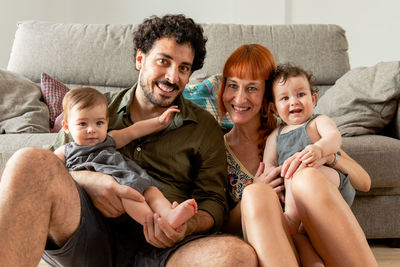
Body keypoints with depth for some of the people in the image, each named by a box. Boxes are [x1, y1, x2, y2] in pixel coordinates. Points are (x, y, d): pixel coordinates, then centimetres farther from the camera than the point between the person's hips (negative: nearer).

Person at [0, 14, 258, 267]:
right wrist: (86, 181, -11)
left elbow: (214, 201, 11)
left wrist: (186, 226, -14)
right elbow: (51, 168, 14)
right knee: (31, 160, -29)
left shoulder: (205, 127, 16)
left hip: (157, 245, 0)